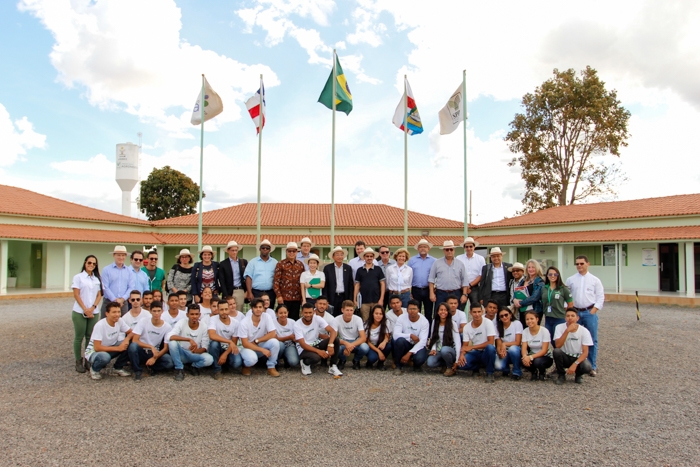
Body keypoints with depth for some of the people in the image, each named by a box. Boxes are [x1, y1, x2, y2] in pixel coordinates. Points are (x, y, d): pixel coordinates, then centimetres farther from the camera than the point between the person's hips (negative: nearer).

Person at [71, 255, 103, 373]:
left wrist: (92, 308, -8)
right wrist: (85, 309, -12)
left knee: (90, 337, 6)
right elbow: (76, 295, -7)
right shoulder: (78, 277, -2)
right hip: (80, 312, -3)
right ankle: (78, 362, 9)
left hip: (94, 312, 3)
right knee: (79, 337, 3)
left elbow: (99, 295, 7)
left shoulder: (97, 279, 10)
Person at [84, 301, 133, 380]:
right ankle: (94, 369, -4)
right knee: (105, 357, -40)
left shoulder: (120, 321, -13)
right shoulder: (100, 325, -29)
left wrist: (127, 339, -26)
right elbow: (97, 348, -29)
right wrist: (118, 348, -27)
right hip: (93, 352, -6)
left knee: (130, 344, -18)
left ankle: (118, 367, 3)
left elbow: (130, 332, -2)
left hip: (110, 348, 6)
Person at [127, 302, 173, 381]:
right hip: (141, 351, 0)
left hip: (155, 353, 0)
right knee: (133, 346, -35)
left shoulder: (167, 327, -9)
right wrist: (151, 347, -26)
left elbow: (166, 348, -7)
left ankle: (150, 367, 0)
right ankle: (137, 371, -12)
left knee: (169, 362, -29)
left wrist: (155, 358, -21)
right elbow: (134, 340, -17)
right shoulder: (143, 322, -11)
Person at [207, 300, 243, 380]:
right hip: (216, 348, -1)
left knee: (237, 363, -28)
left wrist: (225, 354, -20)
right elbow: (212, 336, -33)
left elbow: (234, 343, -5)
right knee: (214, 343, -36)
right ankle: (217, 370, -16)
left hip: (229, 349, 1)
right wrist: (229, 342, -38)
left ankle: (225, 363, 11)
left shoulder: (235, 323, -9)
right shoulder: (213, 319, -16)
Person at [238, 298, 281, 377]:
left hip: (261, 345, 3)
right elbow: (245, 344, -19)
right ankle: (246, 366, 3)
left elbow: (273, 334, -16)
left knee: (274, 342, -27)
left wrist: (256, 341, -18)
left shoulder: (266, 317, -13)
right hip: (248, 347, -3)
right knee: (252, 359, -36)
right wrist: (262, 350, -25)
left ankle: (271, 367, -8)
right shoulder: (244, 323, -19)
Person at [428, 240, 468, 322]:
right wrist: (432, 293, -3)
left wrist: (464, 294, 0)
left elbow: (464, 281, 8)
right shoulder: (437, 263, 5)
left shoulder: (460, 264, 8)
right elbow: (431, 279, 4)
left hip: (456, 294, 1)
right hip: (441, 294, -1)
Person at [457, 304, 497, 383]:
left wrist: (472, 347, -19)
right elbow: (465, 345, -1)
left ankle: (489, 374, -14)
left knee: (490, 347, -39)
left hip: (486, 353, -3)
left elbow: (490, 342, -18)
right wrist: (462, 355, -24)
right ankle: (476, 368, 9)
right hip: (475, 353, 3)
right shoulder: (467, 327, -1)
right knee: (461, 364, -27)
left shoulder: (488, 323, -12)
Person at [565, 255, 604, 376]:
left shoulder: (595, 280, 2)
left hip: (590, 312, -1)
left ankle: (592, 366, 13)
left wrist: (593, 311, -7)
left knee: (592, 340, 4)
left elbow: (600, 297, 1)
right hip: (575, 312, 1)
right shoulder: (570, 280, 6)